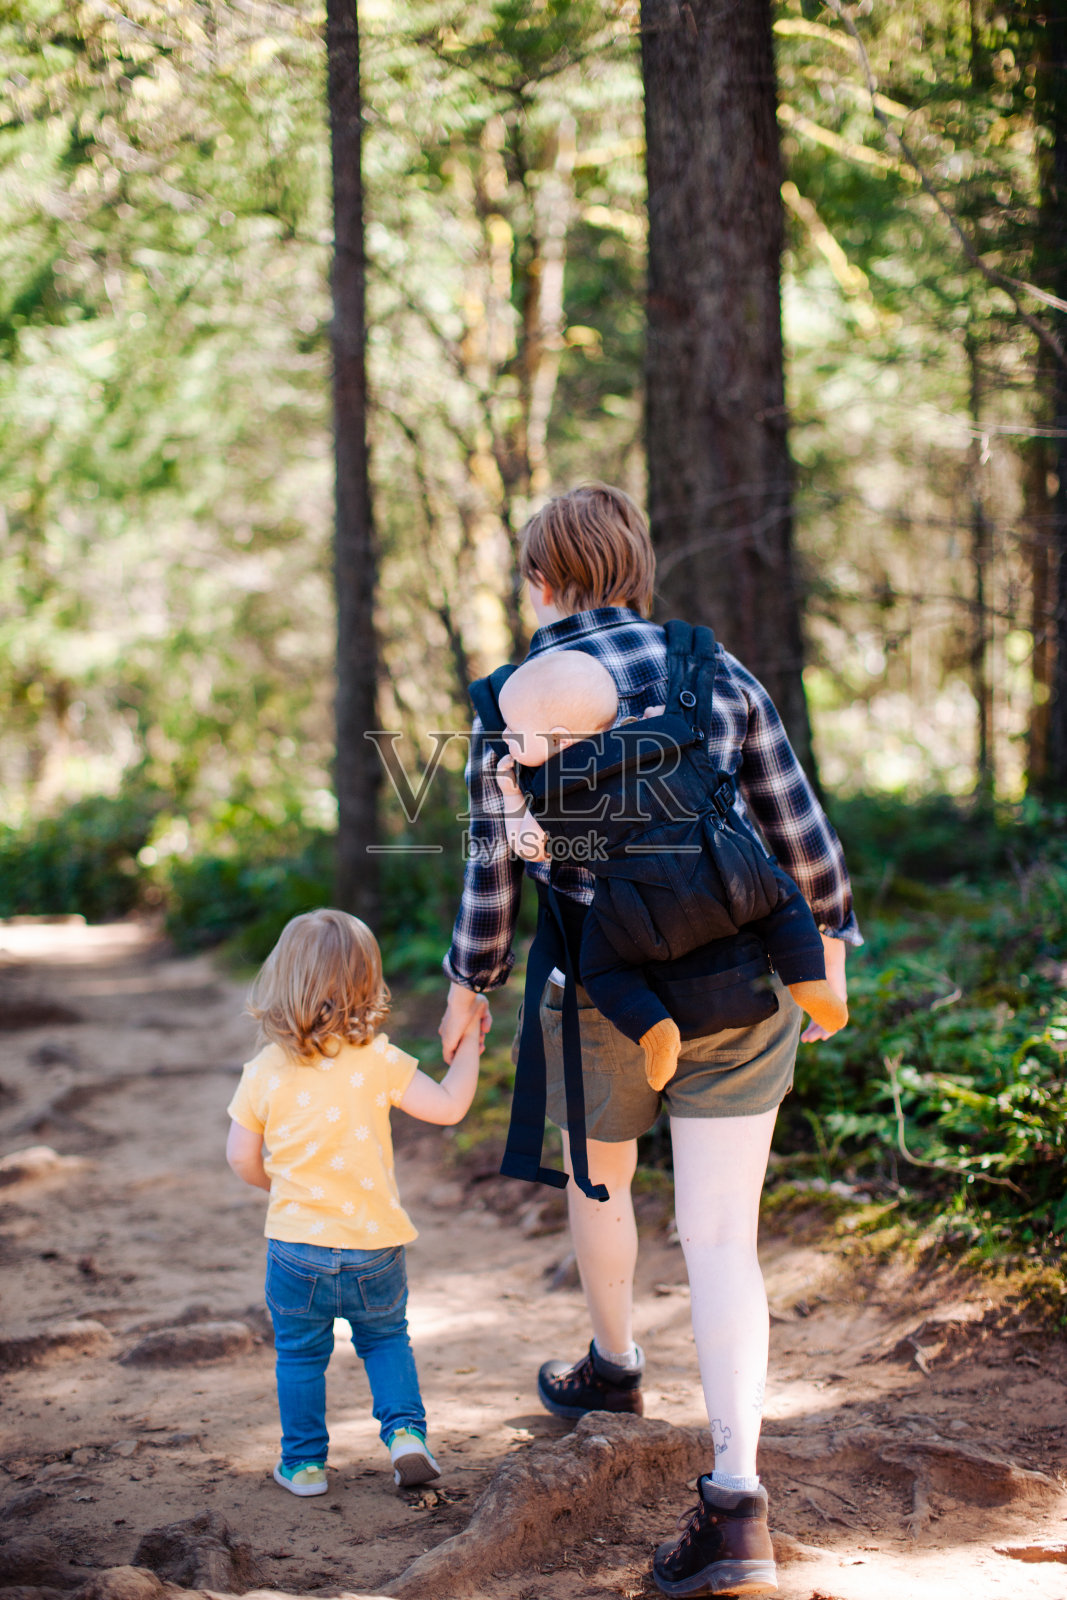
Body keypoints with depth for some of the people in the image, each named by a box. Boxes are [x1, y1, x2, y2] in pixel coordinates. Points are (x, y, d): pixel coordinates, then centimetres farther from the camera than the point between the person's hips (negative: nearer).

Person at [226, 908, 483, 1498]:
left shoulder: (264, 1072, -6)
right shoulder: (377, 1061, -12)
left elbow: (241, 1157, 1)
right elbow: (448, 1106, -9)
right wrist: (467, 1049, 6)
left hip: (296, 1244, 0)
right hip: (375, 1242, 0)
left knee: (299, 1355, 18)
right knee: (385, 1339, 23)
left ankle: (304, 1463, 23)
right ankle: (405, 1431, 6)